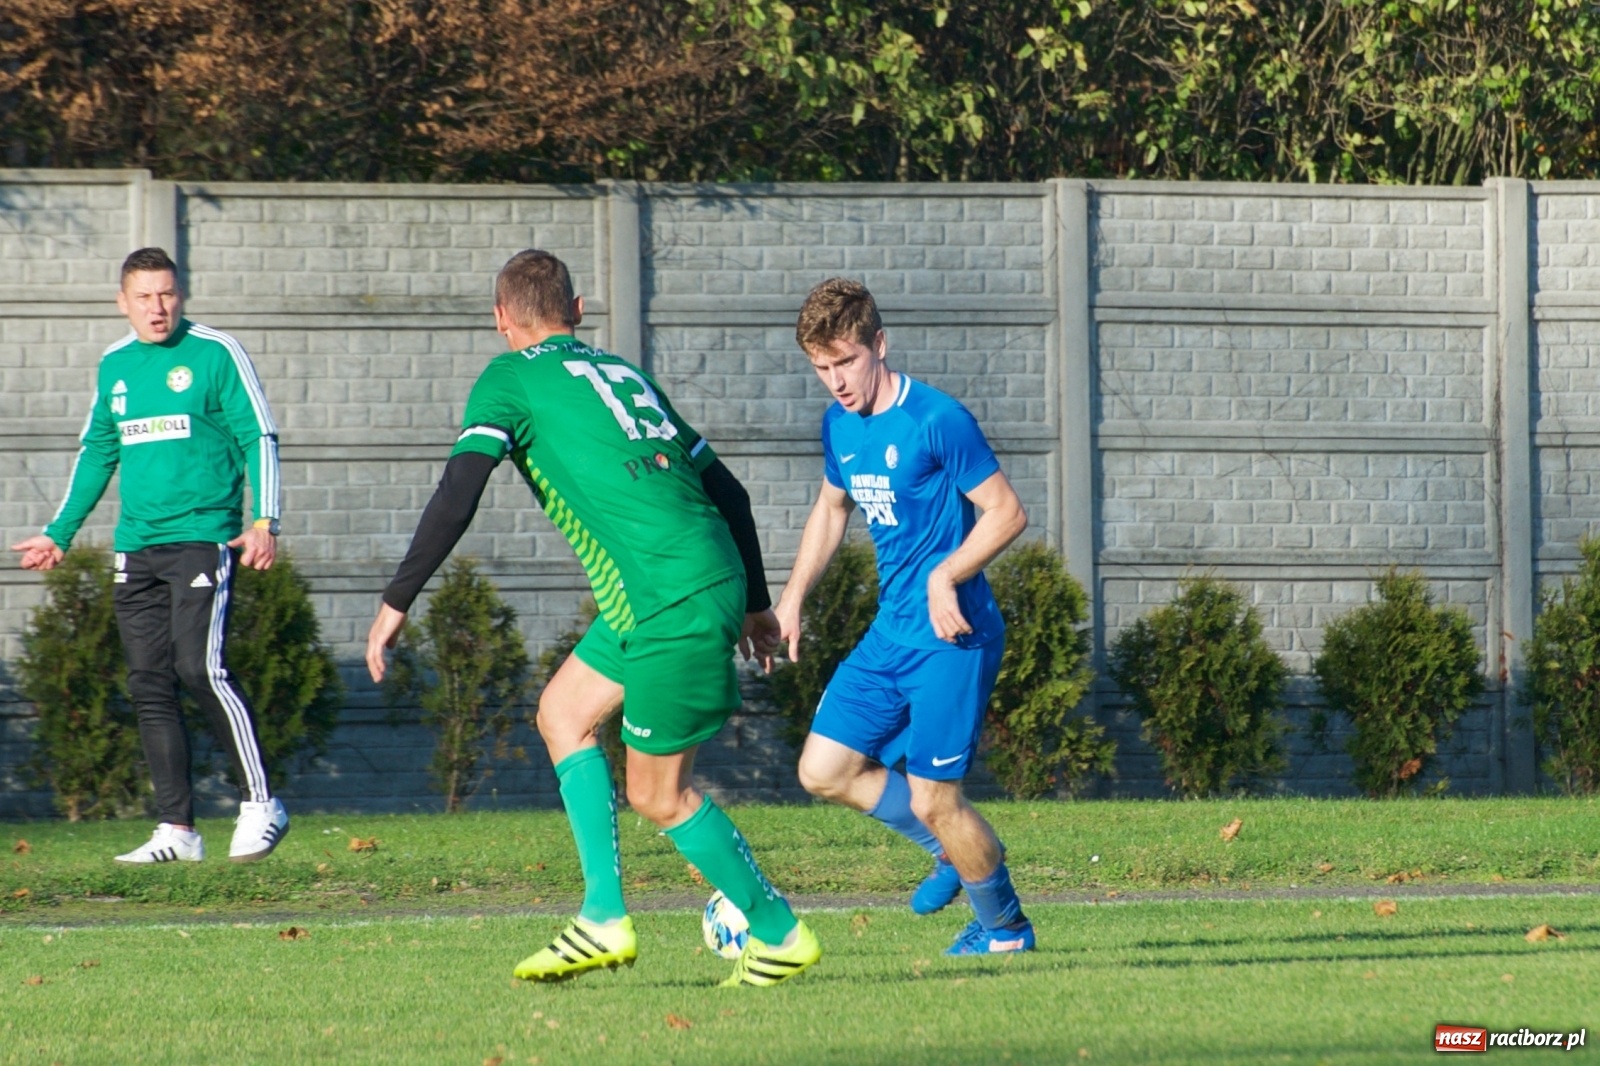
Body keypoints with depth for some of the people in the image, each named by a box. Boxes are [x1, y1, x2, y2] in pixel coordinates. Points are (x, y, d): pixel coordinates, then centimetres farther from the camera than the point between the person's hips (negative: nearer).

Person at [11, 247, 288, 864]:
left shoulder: (216, 354, -2)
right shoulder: (114, 366, 14)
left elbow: (260, 439, -3)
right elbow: (96, 454, 25)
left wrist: (264, 521, -14)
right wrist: (59, 534, 25)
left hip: (203, 536, -6)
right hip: (136, 547, 6)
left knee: (200, 667, -18)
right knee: (149, 684, 2)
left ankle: (260, 804, -9)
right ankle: (177, 830, 6)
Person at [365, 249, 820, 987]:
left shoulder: (512, 378, 2)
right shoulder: (620, 373, 22)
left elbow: (457, 495, -11)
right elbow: (726, 489, 23)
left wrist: (397, 602, -4)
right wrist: (754, 602, 32)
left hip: (673, 605, -8)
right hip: (713, 579, 8)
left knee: (659, 795, 4)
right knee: (562, 712, 18)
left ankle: (781, 936, 12)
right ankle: (604, 919, 14)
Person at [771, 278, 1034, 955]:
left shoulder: (937, 422, -17)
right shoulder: (839, 426, 7)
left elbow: (1006, 512, -14)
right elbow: (832, 509, 25)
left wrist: (946, 576, -26)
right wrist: (792, 599, 18)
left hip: (951, 638, -8)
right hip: (890, 633, 8)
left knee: (932, 798, -6)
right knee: (823, 770, 4)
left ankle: (1005, 927, 16)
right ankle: (952, 854, 22)